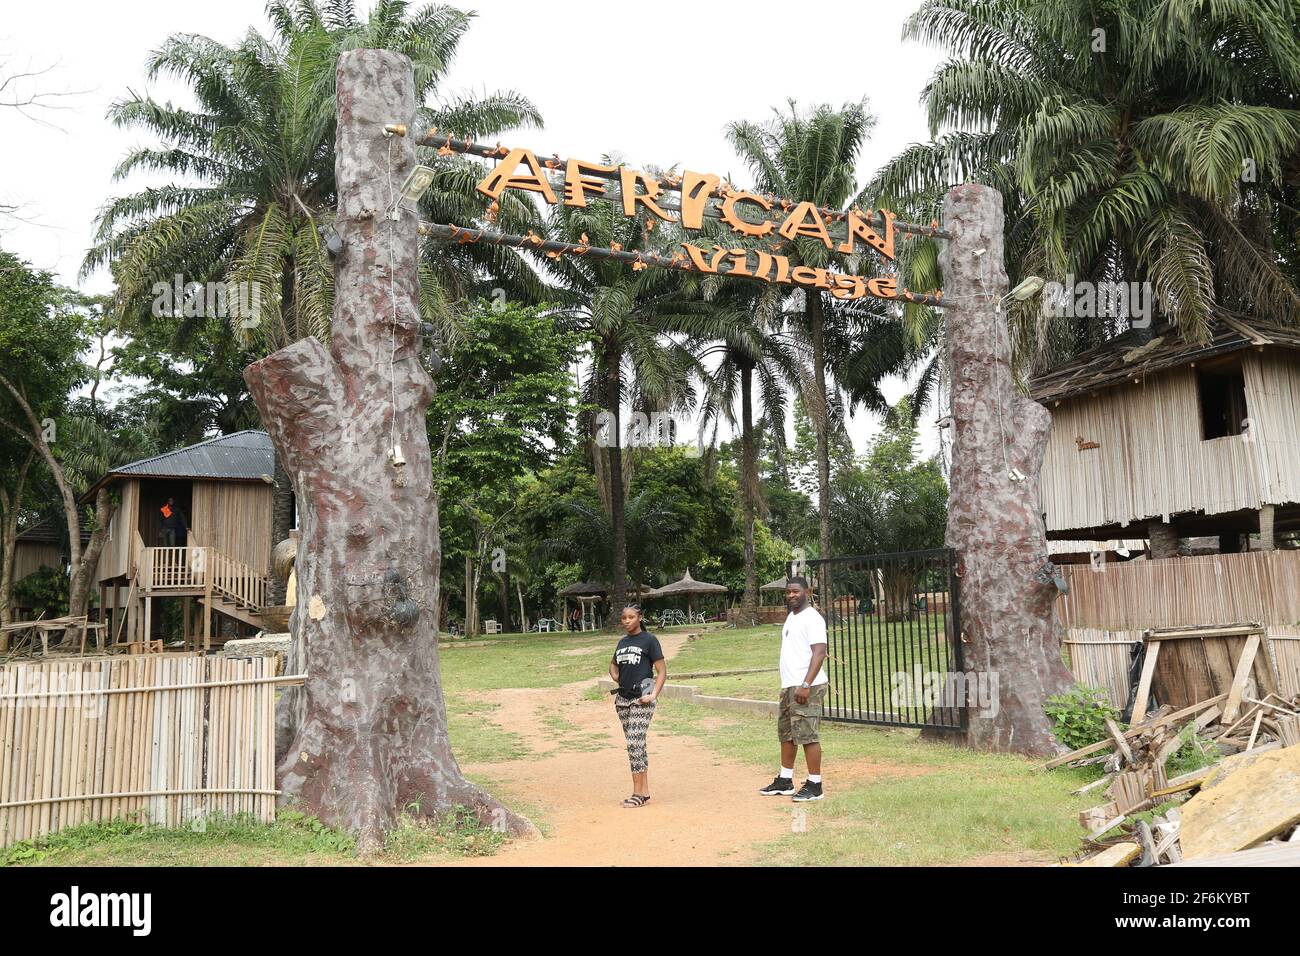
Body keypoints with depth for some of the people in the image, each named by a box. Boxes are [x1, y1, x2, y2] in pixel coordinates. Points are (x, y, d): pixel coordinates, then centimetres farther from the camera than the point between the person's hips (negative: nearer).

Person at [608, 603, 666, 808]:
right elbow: (613, 664, 32)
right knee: (636, 745, 10)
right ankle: (644, 790, 17)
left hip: (641, 700, -7)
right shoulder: (622, 641, 14)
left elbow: (662, 671, -6)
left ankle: (638, 794, -5)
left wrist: (653, 695, -17)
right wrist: (616, 678, 13)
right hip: (623, 699, 7)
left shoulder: (649, 640, -5)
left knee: (635, 744, -12)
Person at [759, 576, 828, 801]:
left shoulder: (812, 618, -13)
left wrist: (806, 685, -26)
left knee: (807, 735, -7)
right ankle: (784, 781, 25)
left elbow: (819, 653, -20)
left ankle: (814, 785, 1)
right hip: (789, 686, 10)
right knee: (786, 733, 15)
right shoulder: (791, 616, 17)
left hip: (806, 687, -10)